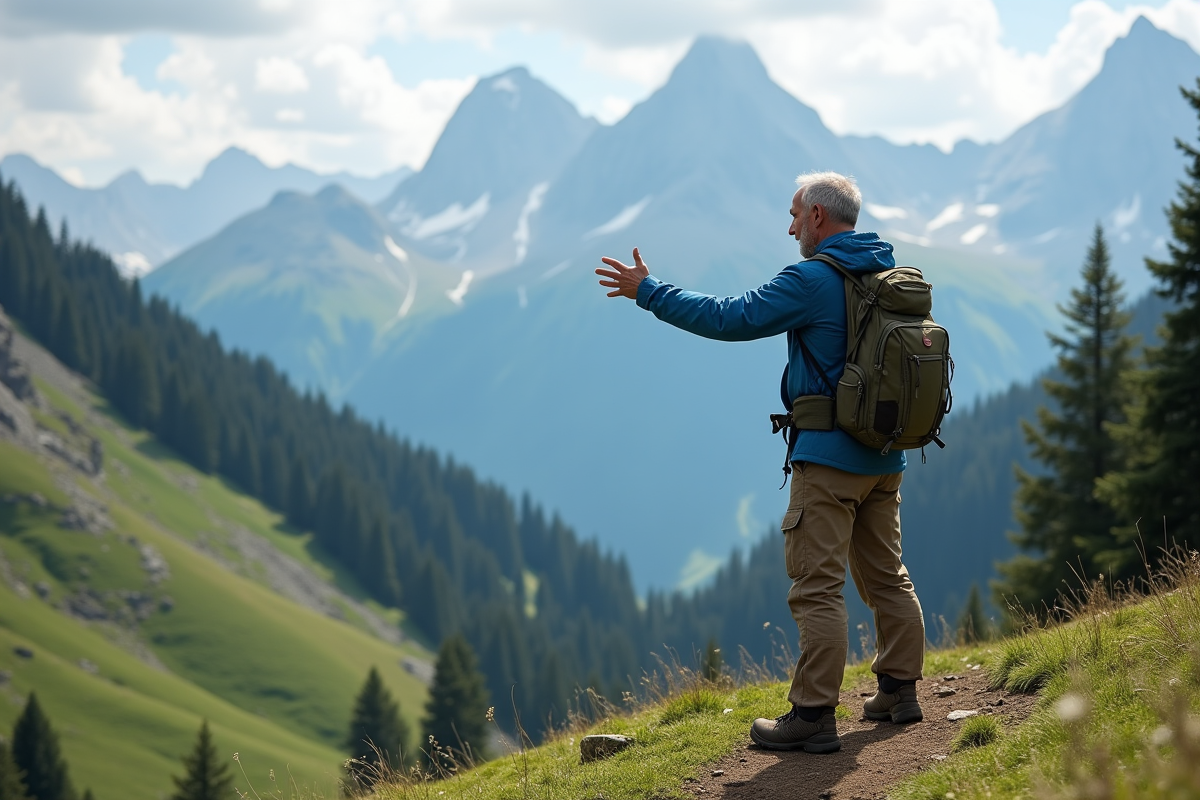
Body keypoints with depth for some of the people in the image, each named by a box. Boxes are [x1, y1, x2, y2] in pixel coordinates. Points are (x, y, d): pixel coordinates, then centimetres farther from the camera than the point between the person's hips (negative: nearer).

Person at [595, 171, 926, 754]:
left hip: (829, 455, -8)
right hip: (884, 455, 8)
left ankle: (813, 715, -6)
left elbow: (728, 319, -14)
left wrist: (648, 291, -5)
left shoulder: (812, 280, -14)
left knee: (817, 586, -6)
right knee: (885, 576, 17)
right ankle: (899, 690, 23)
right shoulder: (892, 274, 10)